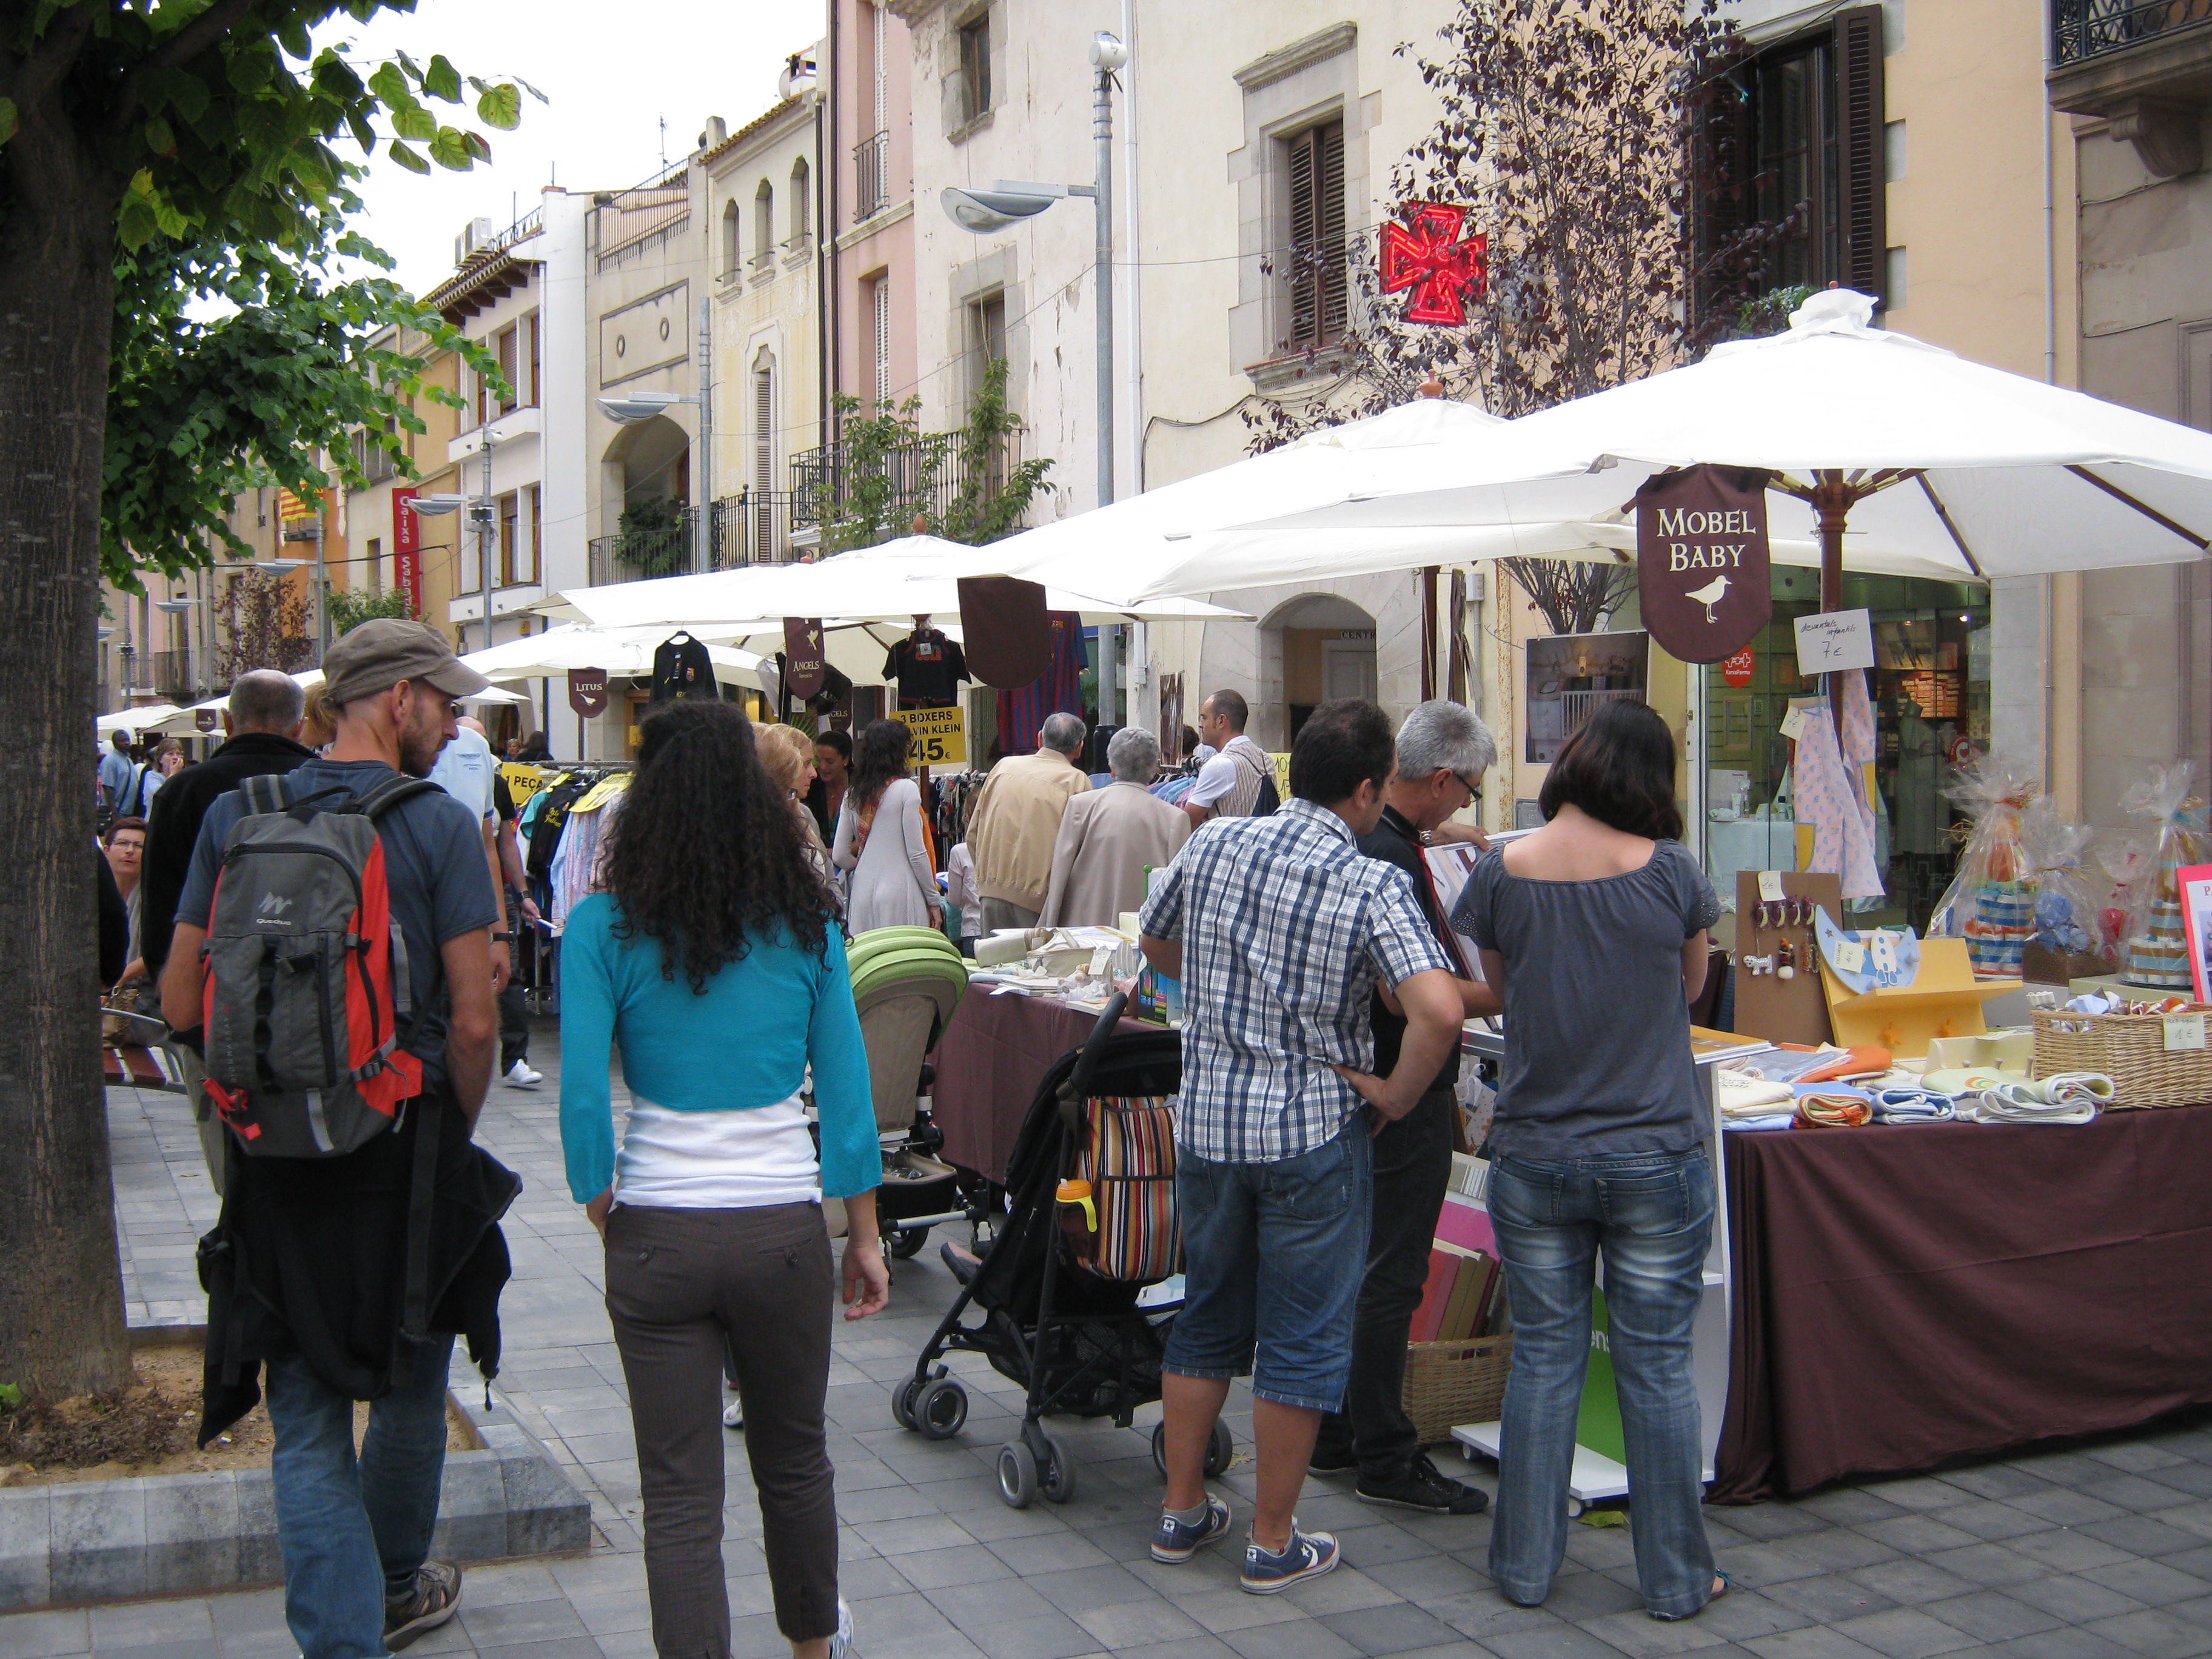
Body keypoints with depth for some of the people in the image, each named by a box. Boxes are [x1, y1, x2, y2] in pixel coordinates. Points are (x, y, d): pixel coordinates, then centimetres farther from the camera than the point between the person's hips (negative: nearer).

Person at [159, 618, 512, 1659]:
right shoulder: (439, 826, -10)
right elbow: (472, 1022, -13)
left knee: (307, 1427, 8)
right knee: (410, 1392, 20)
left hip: (276, 1154, 2)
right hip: (403, 1145, -2)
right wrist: (453, 1136, 4)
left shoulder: (237, 814, 1)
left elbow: (180, 1004, 2)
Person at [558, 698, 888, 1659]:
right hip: (784, 1227, 2)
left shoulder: (604, 930, -7)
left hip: (658, 1232, -2)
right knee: (794, 1459, 23)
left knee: (680, 1496, 7)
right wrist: (865, 1238, 9)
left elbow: (582, 1099, -11)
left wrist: (608, 1221, 3)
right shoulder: (806, 924, -1)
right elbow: (846, 1091, 1)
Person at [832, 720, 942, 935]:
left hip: (863, 893, 5)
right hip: (900, 893, -5)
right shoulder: (906, 789, -6)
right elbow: (917, 853, -8)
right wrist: (934, 901, 0)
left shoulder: (852, 795, 9)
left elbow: (839, 856, 9)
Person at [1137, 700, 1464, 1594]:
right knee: (1303, 1338, 8)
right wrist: (1395, 1096, -13)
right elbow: (1439, 1009, -28)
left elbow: (1155, 941, 16)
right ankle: (1273, 1543, 16)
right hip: (1313, 1132, -5)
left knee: (1206, 1318, 20)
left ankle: (1182, 1511, 29)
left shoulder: (1213, 843, -1)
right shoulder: (1372, 885, -15)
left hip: (1207, 1118, 5)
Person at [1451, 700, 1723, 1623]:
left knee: (1542, 1360, 12)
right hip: (1655, 1156, -1)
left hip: (1534, 1156, 1)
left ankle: (1525, 1565, 22)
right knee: (1657, 1367, 8)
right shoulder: (1670, 872, -10)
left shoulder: (1503, 874, -7)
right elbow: (1692, 987, 7)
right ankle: (1675, 1579, 20)